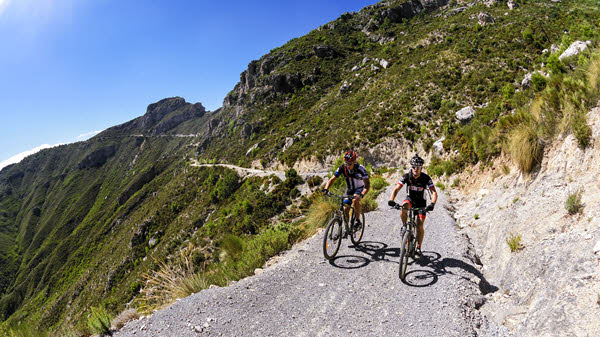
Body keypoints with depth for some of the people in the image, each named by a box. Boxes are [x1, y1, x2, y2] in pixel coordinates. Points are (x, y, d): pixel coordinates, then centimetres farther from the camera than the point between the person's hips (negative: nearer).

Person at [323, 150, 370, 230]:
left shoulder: (360, 169, -31)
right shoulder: (342, 168, -22)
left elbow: (367, 185, -34)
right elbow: (332, 179, -20)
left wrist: (362, 195, -51)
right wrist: (326, 189, -38)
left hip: (360, 188, -3)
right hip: (349, 189, 4)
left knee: (355, 200, -34)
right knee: (345, 210, -4)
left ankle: (358, 220, -15)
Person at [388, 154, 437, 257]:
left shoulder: (426, 178, -20)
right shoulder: (406, 176, -17)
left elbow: (434, 192, -25)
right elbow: (396, 189, -23)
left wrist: (432, 204, -44)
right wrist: (391, 200, -41)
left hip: (421, 203, -1)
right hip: (410, 199, 1)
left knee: (420, 226, -10)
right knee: (404, 206, -37)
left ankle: (418, 248, 8)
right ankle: (404, 225, -12)